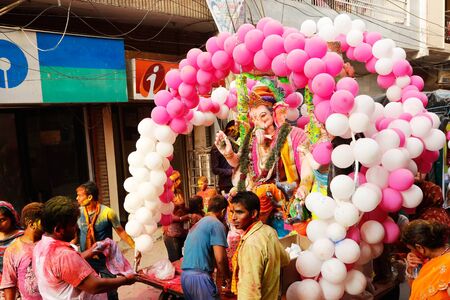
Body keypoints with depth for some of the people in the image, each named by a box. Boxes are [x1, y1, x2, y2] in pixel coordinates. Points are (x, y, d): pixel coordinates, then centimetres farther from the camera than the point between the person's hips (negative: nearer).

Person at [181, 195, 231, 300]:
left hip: (185, 275, 8)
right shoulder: (217, 224, -8)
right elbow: (220, 259, -16)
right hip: (200, 277, -8)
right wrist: (227, 278, 1)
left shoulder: (198, 223, 18)